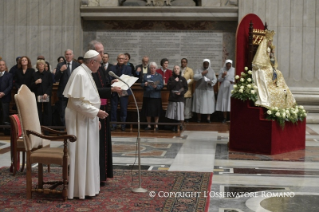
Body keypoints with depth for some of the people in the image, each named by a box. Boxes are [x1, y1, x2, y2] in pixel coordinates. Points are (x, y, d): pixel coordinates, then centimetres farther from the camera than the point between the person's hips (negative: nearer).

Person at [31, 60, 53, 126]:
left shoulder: (48, 74, 5)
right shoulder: (35, 75, 11)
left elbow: (50, 85, 2)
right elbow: (32, 86, 10)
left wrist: (46, 93, -11)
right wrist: (35, 83, -10)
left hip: (46, 96, -1)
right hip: (37, 96, 1)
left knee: (47, 112, -4)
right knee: (38, 112, -4)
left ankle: (47, 126, 1)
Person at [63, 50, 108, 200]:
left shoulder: (86, 74, 13)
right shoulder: (80, 75, -18)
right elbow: (78, 102, -23)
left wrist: (96, 116, 17)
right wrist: (96, 112, -21)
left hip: (87, 119, 10)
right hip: (80, 120, -10)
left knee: (87, 153, 14)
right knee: (81, 153, -3)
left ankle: (88, 186, 22)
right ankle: (80, 189, 6)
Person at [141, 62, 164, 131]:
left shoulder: (159, 76, 7)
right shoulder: (146, 76, 12)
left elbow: (162, 86, -1)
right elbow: (141, 84, 8)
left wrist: (156, 86, -20)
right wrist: (144, 84, -14)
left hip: (156, 96, -2)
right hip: (147, 96, 2)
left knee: (156, 111, 0)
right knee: (148, 111, 5)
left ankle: (156, 125, 13)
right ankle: (148, 125, 17)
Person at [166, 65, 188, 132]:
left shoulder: (183, 79, 7)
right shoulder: (171, 78, 9)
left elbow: (186, 88, 3)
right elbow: (168, 87, -2)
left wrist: (181, 92, -13)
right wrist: (175, 81, -5)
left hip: (180, 98, -1)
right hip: (172, 98, 1)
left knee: (180, 113, -5)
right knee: (173, 114, 0)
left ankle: (181, 125, 13)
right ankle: (174, 126, 14)